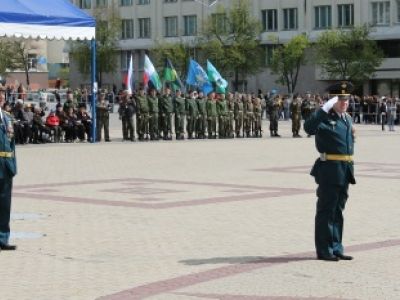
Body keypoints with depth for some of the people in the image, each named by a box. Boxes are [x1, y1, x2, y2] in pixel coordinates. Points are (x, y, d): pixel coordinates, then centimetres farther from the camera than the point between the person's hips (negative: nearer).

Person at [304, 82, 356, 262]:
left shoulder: (347, 118, 15)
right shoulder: (325, 118, -10)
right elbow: (309, 127, -31)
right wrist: (325, 108, -34)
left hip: (345, 171, 8)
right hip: (329, 171, -8)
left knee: (338, 211, 14)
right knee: (326, 211, -1)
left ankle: (336, 248, 22)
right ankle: (324, 250, 5)